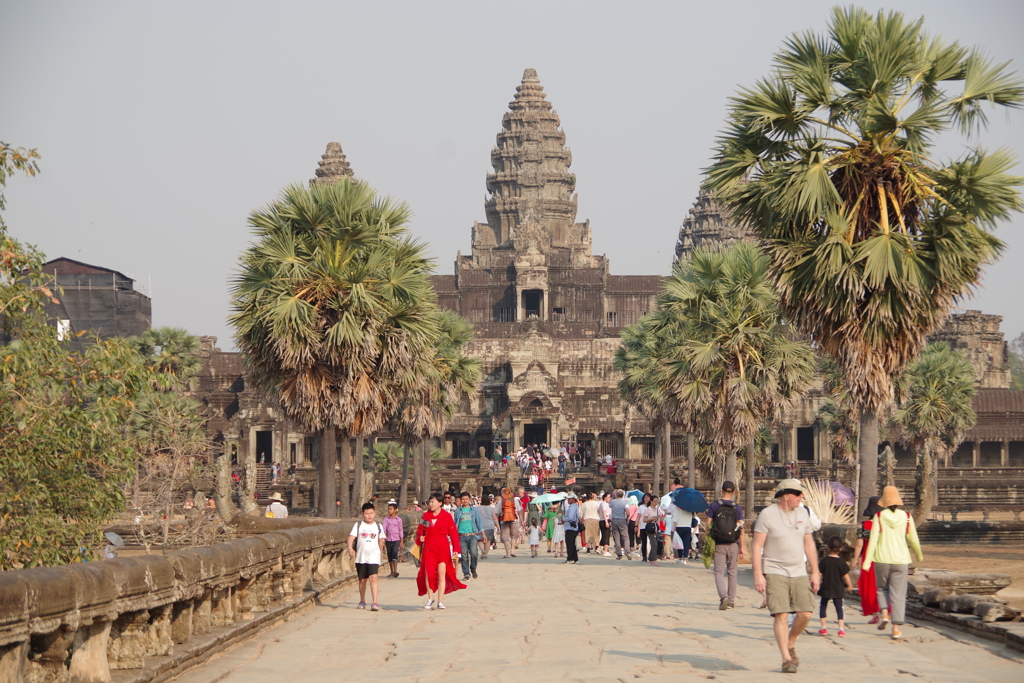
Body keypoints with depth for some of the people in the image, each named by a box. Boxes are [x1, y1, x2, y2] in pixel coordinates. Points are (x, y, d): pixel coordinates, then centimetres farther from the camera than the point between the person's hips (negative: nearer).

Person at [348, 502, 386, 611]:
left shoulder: (378, 526, 6)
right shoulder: (358, 525, 2)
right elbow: (351, 537, -10)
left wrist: (380, 554, 21)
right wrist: (350, 548, -27)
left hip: (373, 557, -1)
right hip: (361, 557, 1)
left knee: (373, 578, -17)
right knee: (362, 580, 11)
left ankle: (374, 603, -21)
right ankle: (362, 602, 29)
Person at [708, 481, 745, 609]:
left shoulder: (714, 506, -1)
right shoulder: (737, 507, -1)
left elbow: (709, 525, -2)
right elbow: (740, 528, -3)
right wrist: (741, 547, 2)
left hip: (719, 545, -1)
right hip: (733, 545, 1)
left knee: (719, 572, 0)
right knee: (732, 572, 13)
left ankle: (723, 597, -22)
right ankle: (731, 600, 18)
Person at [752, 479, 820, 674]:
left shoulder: (802, 514, 9)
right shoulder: (768, 515, -7)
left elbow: (809, 544, 15)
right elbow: (757, 546, -7)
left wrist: (815, 572, 11)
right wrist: (758, 575, -14)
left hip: (799, 573, 5)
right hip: (775, 573, -5)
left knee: (805, 613, -5)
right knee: (781, 615, -10)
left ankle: (790, 644, 22)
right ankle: (787, 659, -4)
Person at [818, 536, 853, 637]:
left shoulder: (824, 561, -6)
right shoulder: (841, 562, -6)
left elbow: (819, 574, -4)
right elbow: (845, 575, -1)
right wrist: (849, 585, 14)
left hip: (826, 589, 0)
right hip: (838, 590, 0)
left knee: (823, 606, 16)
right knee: (839, 607, 4)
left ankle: (823, 628, 15)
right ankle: (841, 629, -7)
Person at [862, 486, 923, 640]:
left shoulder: (879, 516, -5)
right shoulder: (906, 517, -1)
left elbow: (873, 539, -10)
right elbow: (913, 540, 6)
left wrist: (867, 561, -11)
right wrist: (919, 556, 24)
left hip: (882, 559, 0)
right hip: (901, 560, 0)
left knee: (882, 588, 22)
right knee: (898, 595, 4)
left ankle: (884, 614, 0)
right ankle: (896, 629, -2)